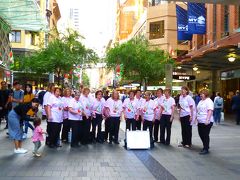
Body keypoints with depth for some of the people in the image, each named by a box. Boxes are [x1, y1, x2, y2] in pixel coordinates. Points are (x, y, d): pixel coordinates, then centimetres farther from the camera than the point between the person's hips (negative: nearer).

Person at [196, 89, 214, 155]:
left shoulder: (209, 101, -11)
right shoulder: (201, 101, 17)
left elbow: (210, 111, -20)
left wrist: (207, 120, -28)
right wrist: (197, 118, 19)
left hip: (206, 122, -9)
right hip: (200, 122, 9)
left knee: (205, 135, -3)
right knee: (201, 134, 13)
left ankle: (206, 149, 6)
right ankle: (205, 146, 29)